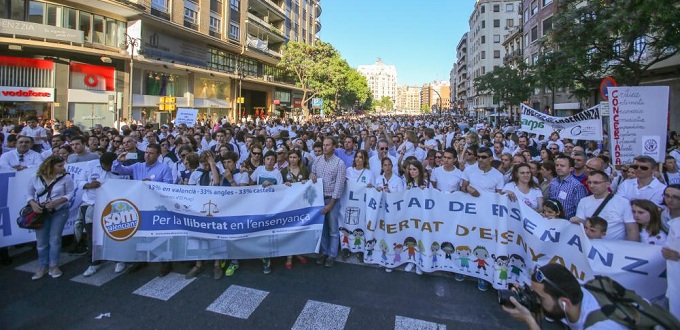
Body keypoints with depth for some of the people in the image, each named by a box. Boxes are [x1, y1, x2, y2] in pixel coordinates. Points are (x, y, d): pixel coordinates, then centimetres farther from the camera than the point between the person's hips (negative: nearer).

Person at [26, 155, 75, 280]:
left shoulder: (65, 177, -11)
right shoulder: (35, 178, -4)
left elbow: (70, 193, -9)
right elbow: (29, 193, 4)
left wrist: (55, 202, -22)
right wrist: (33, 203, -14)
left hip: (60, 212, -2)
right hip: (41, 212, 2)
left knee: (55, 240, 2)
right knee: (41, 241, 9)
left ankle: (53, 266, 17)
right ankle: (43, 267, 24)